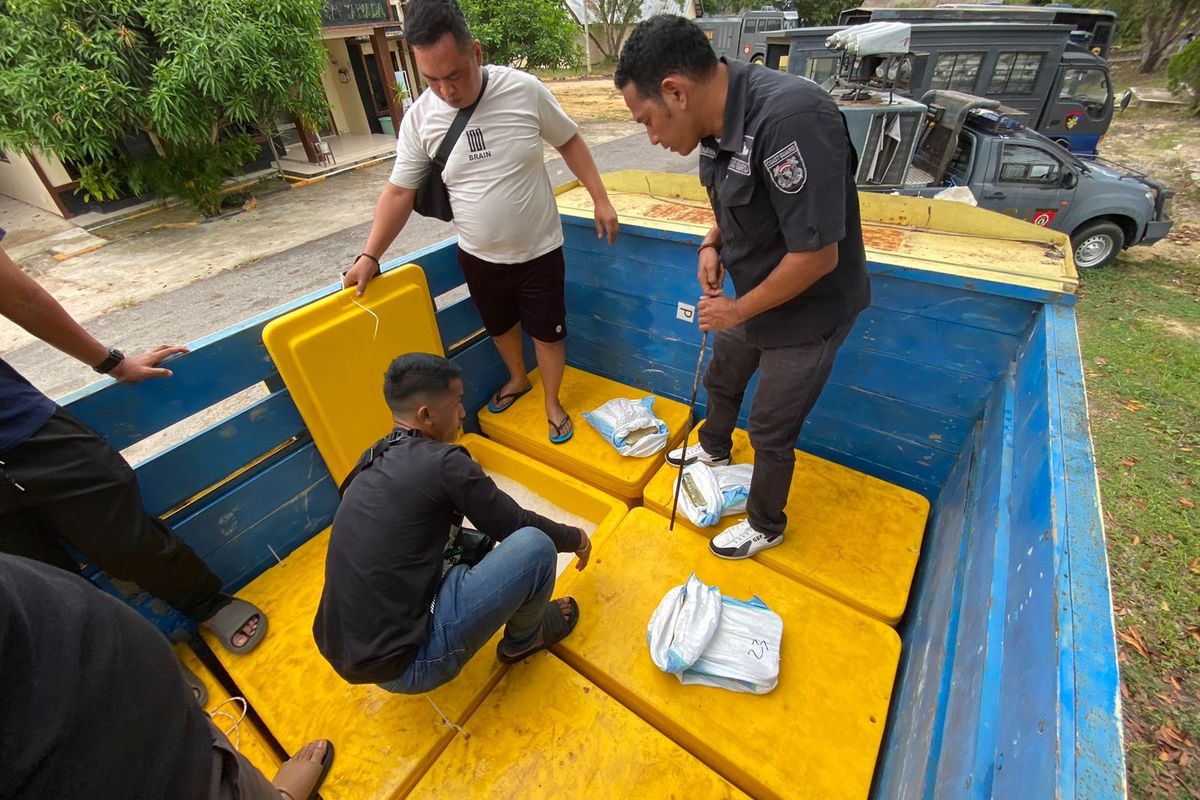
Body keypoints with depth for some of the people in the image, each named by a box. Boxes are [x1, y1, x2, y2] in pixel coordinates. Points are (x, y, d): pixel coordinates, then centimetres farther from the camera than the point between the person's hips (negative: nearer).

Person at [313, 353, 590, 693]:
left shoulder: (375, 463, 6)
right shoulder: (442, 463, -18)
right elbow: (517, 524, -6)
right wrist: (576, 538, 12)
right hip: (403, 663, -8)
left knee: (473, 541, 20)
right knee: (535, 546, -10)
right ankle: (523, 638, 17)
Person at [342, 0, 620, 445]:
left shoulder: (524, 90, -13)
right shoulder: (419, 118, -8)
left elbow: (569, 141, 0)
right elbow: (400, 192, -3)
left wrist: (600, 199, -4)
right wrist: (370, 256, -5)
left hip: (538, 250, -2)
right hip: (477, 256, 3)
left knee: (547, 331, 9)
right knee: (500, 326, 21)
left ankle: (552, 402, 34)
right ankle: (518, 379, 51)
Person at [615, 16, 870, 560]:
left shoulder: (789, 120, -32)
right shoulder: (719, 119, -4)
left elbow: (816, 255, -30)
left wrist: (737, 310, -18)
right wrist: (712, 243, -5)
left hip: (806, 312, -8)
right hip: (749, 297, 8)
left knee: (771, 430, 8)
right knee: (720, 381, 26)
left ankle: (766, 526, 35)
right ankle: (714, 449, 58)